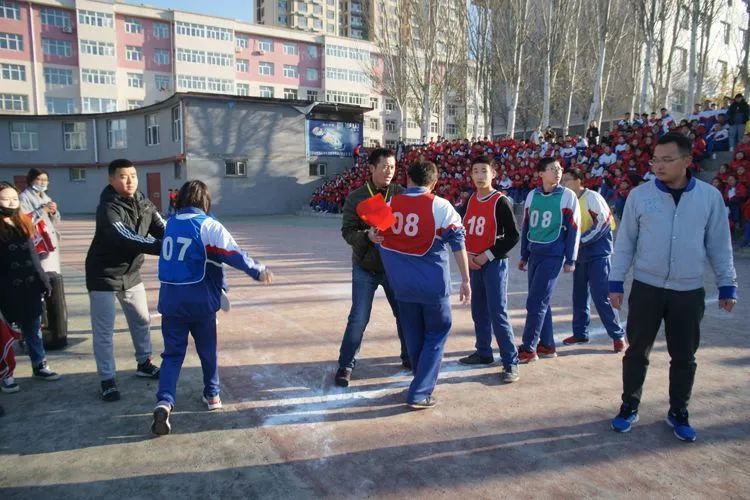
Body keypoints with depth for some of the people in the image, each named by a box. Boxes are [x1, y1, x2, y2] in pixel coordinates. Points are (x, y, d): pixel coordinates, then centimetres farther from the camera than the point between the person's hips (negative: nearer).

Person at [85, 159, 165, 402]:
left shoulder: (144, 204, -3)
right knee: (104, 330, 1)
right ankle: (107, 380, 14)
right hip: (104, 275, -7)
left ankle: (144, 363, 38)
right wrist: (164, 247, -45)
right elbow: (127, 239, -38)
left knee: (142, 320, 18)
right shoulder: (108, 209, -25)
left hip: (131, 273, 7)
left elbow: (162, 230, -8)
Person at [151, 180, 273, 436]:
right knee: (208, 350, 15)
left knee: (173, 353, 8)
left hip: (171, 300, 4)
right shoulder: (209, 226, -11)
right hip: (200, 300, -4)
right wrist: (259, 271, -6)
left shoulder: (170, 224, 9)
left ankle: (164, 401, -9)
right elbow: (234, 255, -17)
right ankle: (212, 395, 29)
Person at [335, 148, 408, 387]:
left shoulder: (401, 194, -3)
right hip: (364, 268, -2)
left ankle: (409, 357, 33)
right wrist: (367, 236, -28)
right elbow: (347, 231, -9)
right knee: (358, 318, 0)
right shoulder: (356, 197, -6)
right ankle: (346, 365, 16)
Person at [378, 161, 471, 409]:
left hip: (402, 284, 4)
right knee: (437, 333, 11)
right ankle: (419, 393, 7)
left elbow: (377, 237, 11)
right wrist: (465, 280, -4)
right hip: (434, 283, -4)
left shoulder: (389, 204, 1)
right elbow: (458, 244, -10)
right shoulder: (441, 206, -9)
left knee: (414, 335, 19)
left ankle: (423, 381, 35)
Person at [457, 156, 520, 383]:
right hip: (474, 263, 7)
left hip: (494, 263, -7)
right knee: (478, 311, 14)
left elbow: (513, 236, -13)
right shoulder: (471, 200, 9)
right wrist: (467, 255, 0)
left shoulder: (501, 201, -11)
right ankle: (484, 352, 28)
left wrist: (487, 256, -15)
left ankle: (511, 362, -2)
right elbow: (464, 229, 15)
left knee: (498, 313, -10)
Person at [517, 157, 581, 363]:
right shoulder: (532, 195, 7)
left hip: (553, 255, -5)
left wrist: (570, 260, -7)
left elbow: (573, 229, -5)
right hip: (534, 254, 5)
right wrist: (524, 256, 14)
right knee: (541, 301, 11)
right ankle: (547, 345, 23)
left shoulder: (567, 196, -6)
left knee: (536, 302, -7)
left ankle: (529, 349, 1)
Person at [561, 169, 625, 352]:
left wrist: (581, 240, -17)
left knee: (601, 296, -8)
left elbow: (603, 223, -18)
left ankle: (618, 335, 4)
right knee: (579, 296, 12)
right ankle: (580, 333, 25)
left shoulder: (592, 197, -13)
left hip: (597, 253, -8)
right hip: (580, 254, 8)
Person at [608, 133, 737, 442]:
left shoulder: (710, 196, -3)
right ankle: (629, 407, 26)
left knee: (684, 357, 12)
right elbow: (625, 242, 0)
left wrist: (727, 285, 4)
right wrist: (616, 282, -2)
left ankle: (678, 412, 30)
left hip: (689, 292, 1)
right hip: (646, 288, 0)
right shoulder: (640, 194, -5)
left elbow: (719, 245, 4)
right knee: (637, 351, 9)